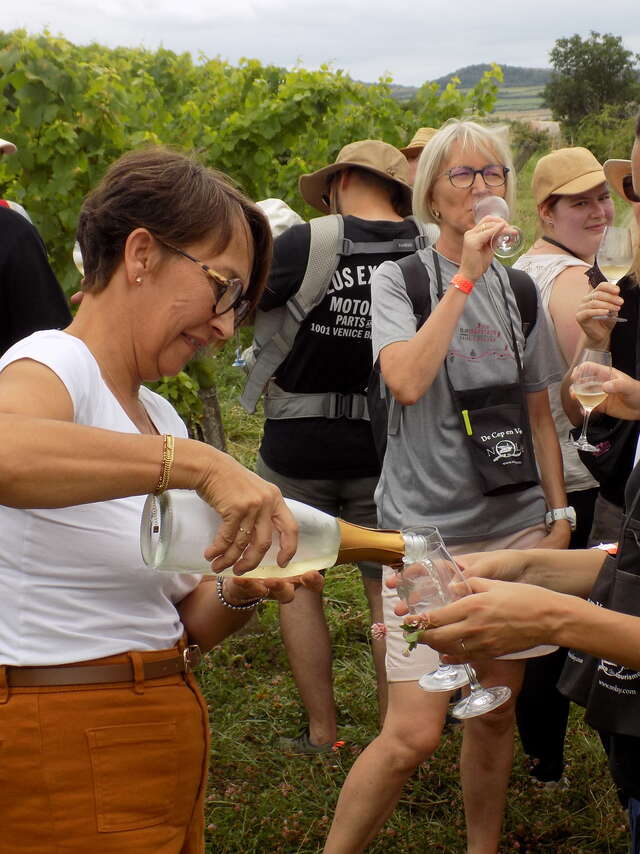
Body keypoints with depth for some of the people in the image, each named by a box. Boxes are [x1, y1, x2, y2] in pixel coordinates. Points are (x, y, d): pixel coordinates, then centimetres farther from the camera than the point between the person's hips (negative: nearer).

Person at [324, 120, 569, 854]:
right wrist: (465, 278, -19)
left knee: (496, 709, 13)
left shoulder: (520, 289, 9)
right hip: (428, 526, -4)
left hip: (515, 525, 5)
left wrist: (560, 513, 9)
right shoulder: (397, 277, -3)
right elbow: (407, 381, -22)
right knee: (414, 733, -8)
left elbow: (539, 414, 14)